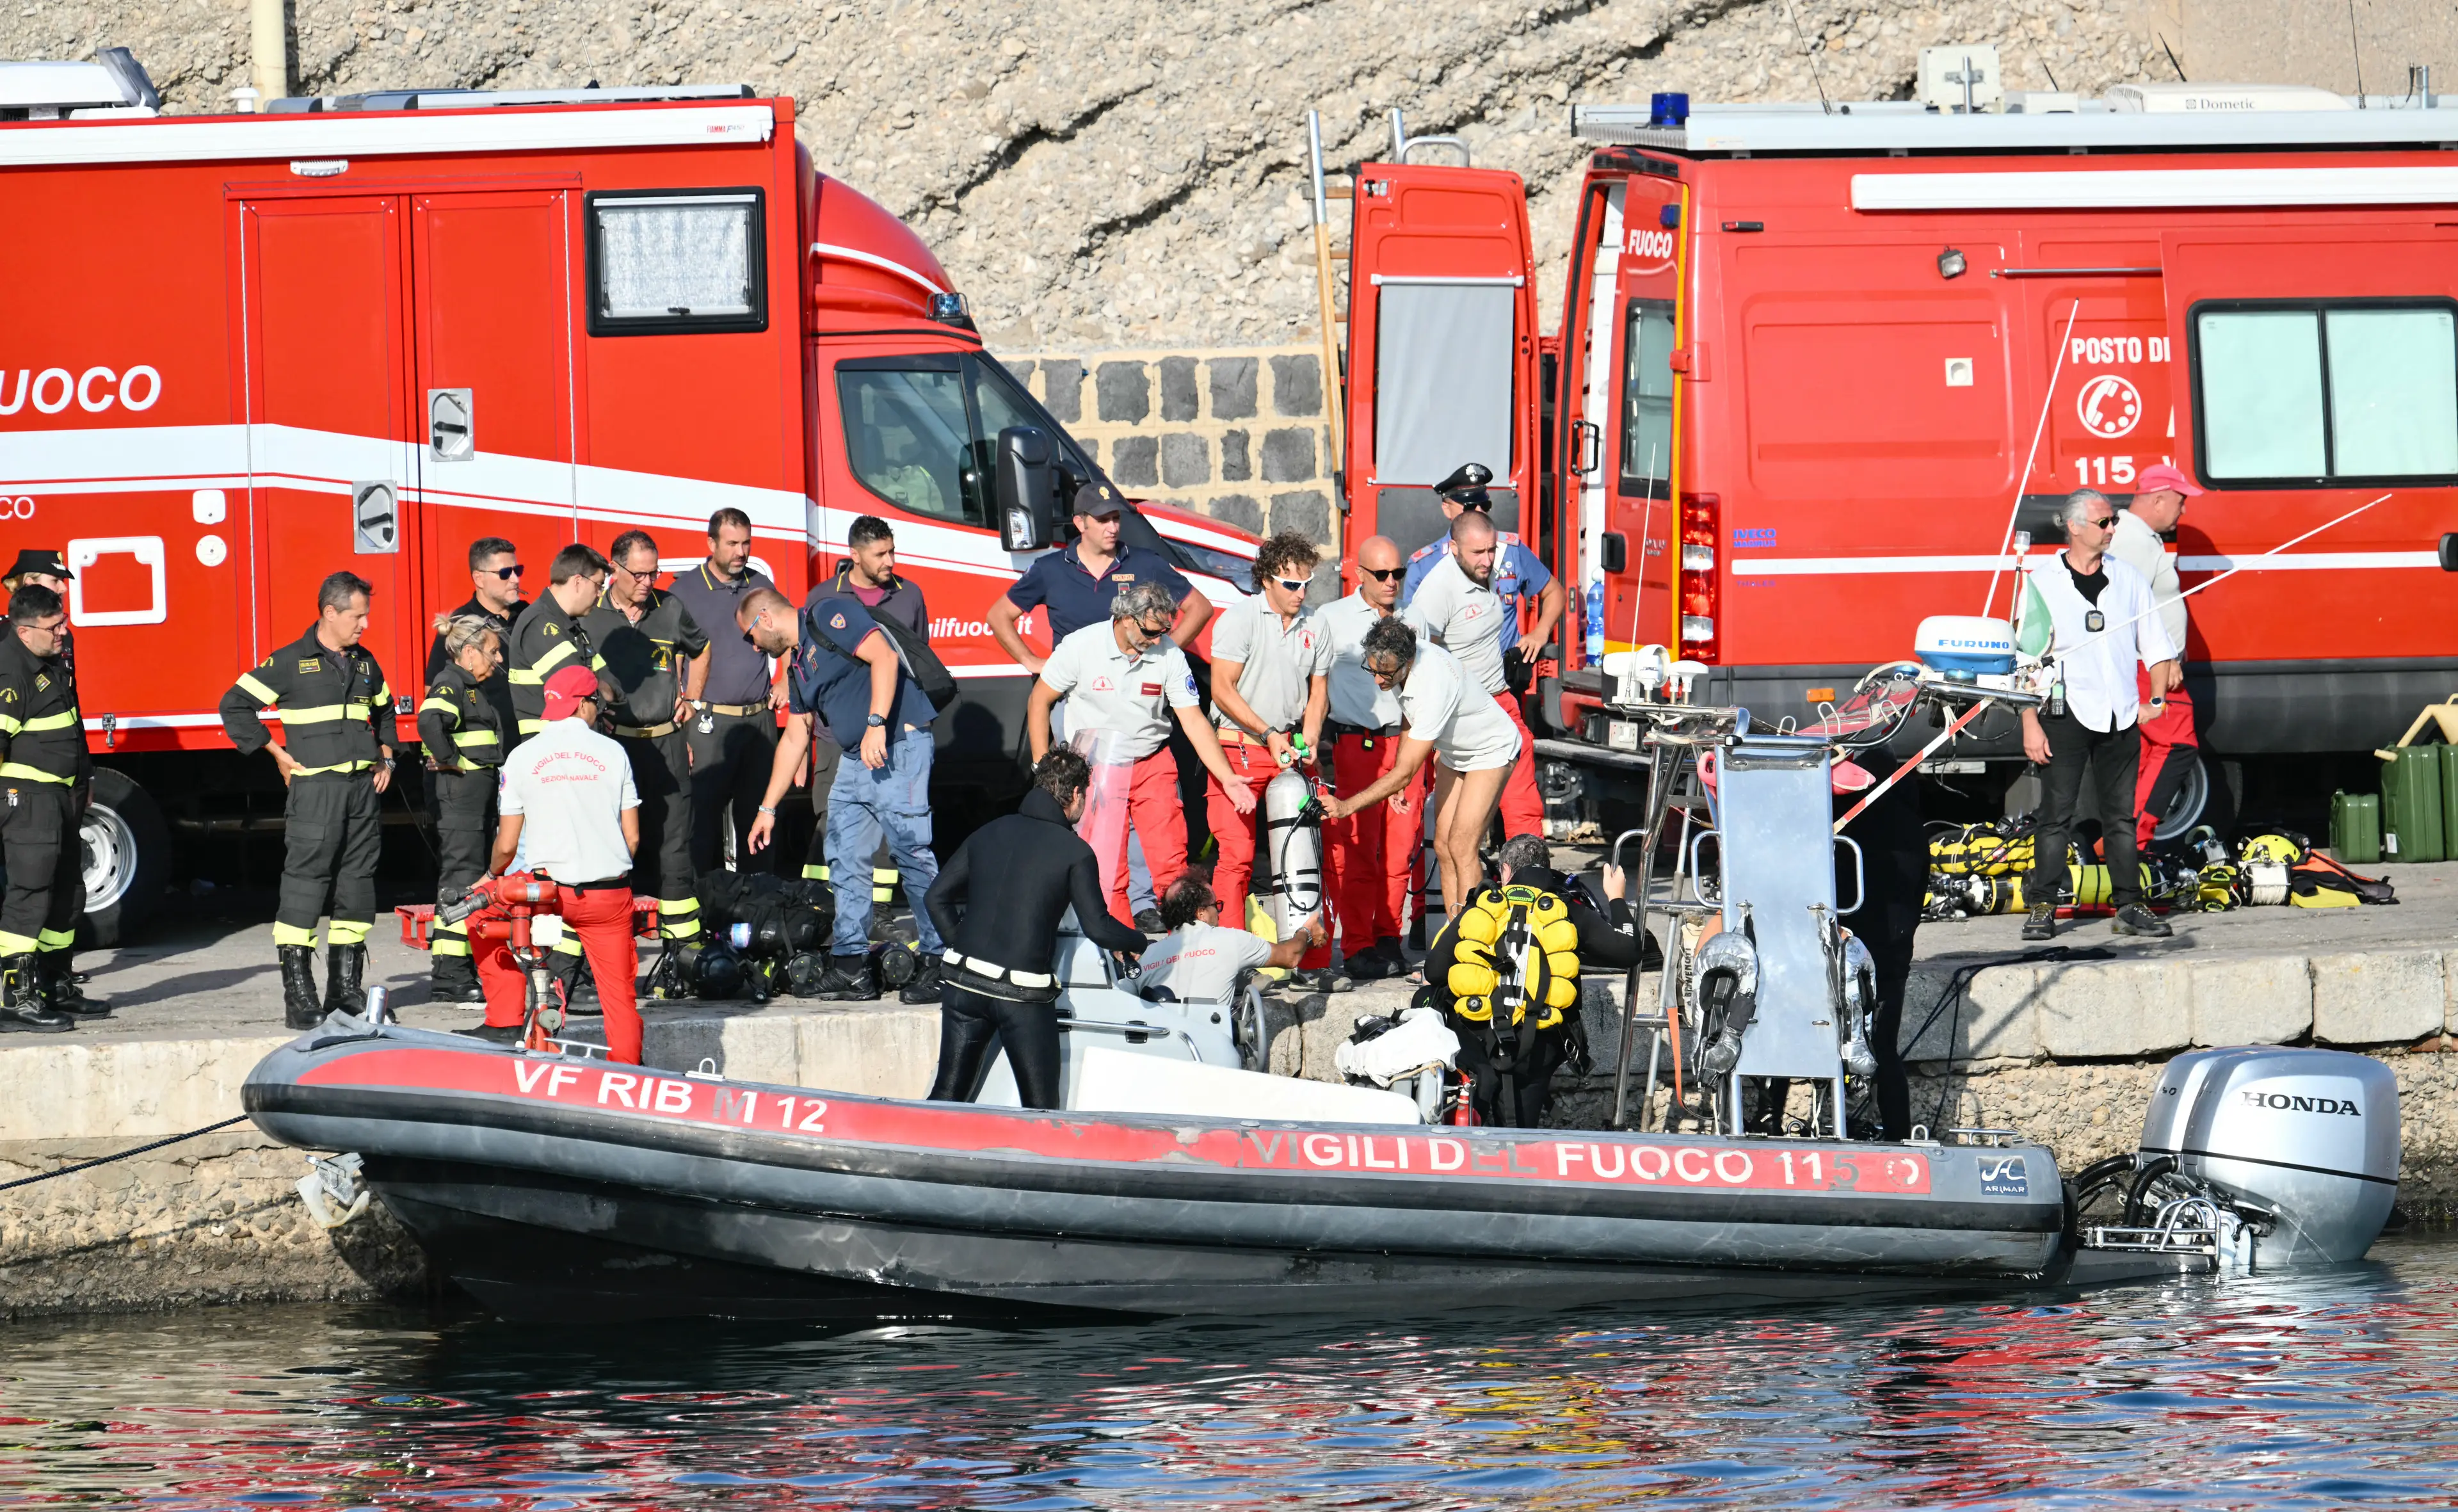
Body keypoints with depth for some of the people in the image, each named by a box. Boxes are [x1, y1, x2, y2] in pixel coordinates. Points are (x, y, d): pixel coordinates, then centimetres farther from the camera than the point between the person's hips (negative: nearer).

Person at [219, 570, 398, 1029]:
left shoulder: (365, 663, 14)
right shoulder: (290, 663, -4)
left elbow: (384, 711, 32)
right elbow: (236, 705, -2)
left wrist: (386, 756, 18)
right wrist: (278, 755, -3)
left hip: (363, 788, 6)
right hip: (315, 789, -6)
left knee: (358, 886, 7)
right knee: (305, 885, -9)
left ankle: (346, 990, 14)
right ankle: (298, 996, -9)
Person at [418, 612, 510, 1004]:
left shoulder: (477, 688, 18)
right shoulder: (451, 684, -13)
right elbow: (430, 722, -33)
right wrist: (451, 760, -22)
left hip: (479, 794, 11)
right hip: (459, 793, -11)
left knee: (473, 882, 14)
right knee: (461, 876, -11)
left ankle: (462, 973, 20)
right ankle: (448, 979, -11)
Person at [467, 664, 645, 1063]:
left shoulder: (523, 757, 2)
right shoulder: (612, 753, 4)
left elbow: (507, 846, 3)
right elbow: (633, 838, 6)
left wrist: (492, 876, 25)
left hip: (546, 889, -1)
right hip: (609, 895, 1)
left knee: (482, 915, 23)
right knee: (620, 992, 11)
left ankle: (505, 1023, 18)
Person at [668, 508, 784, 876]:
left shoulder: (761, 585, 12)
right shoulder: (686, 590, -1)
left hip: (760, 718, 4)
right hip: (710, 720, -4)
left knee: (756, 812, 8)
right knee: (704, 812, -7)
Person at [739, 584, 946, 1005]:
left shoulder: (829, 615, -5)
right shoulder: (797, 665, 22)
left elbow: (884, 657, -18)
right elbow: (794, 738, 29)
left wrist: (876, 724, -25)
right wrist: (767, 809, 31)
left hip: (899, 745, -10)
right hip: (855, 760, 10)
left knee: (912, 851, -13)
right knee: (845, 859, 6)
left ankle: (939, 963, -12)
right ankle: (851, 967, 8)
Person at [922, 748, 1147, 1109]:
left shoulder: (988, 834, 12)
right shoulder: (1074, 851, -4)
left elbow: (936, 898, 12)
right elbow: (1097, 928, -8)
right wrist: (1137, 942, 11)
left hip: (965, 984, 5)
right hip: (1024, 996, -5)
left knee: (948, 1097, 8)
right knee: (1040, 1111, 4)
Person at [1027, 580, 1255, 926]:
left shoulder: (1169, 655, -9)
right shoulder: (1081, 647, -13)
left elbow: (1194, 721, -7)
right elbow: (1039, 702, -2)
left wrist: (1228, 779, -17)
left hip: (1153, 765, 1)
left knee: (1172, 864, -6)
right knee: (1106, 872, -6)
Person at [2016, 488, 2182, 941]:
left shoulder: (2130, 580, 10)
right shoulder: (2043, 582, -1)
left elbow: (2157, 648, 15)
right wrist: (2031, 724, -9)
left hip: (2120, 717, 3)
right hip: (2067, 712, -3)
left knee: (2121, 815, 6)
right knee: (2057, 815, -3)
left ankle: (2128, 906, 9)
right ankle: (2042, 908, 0)